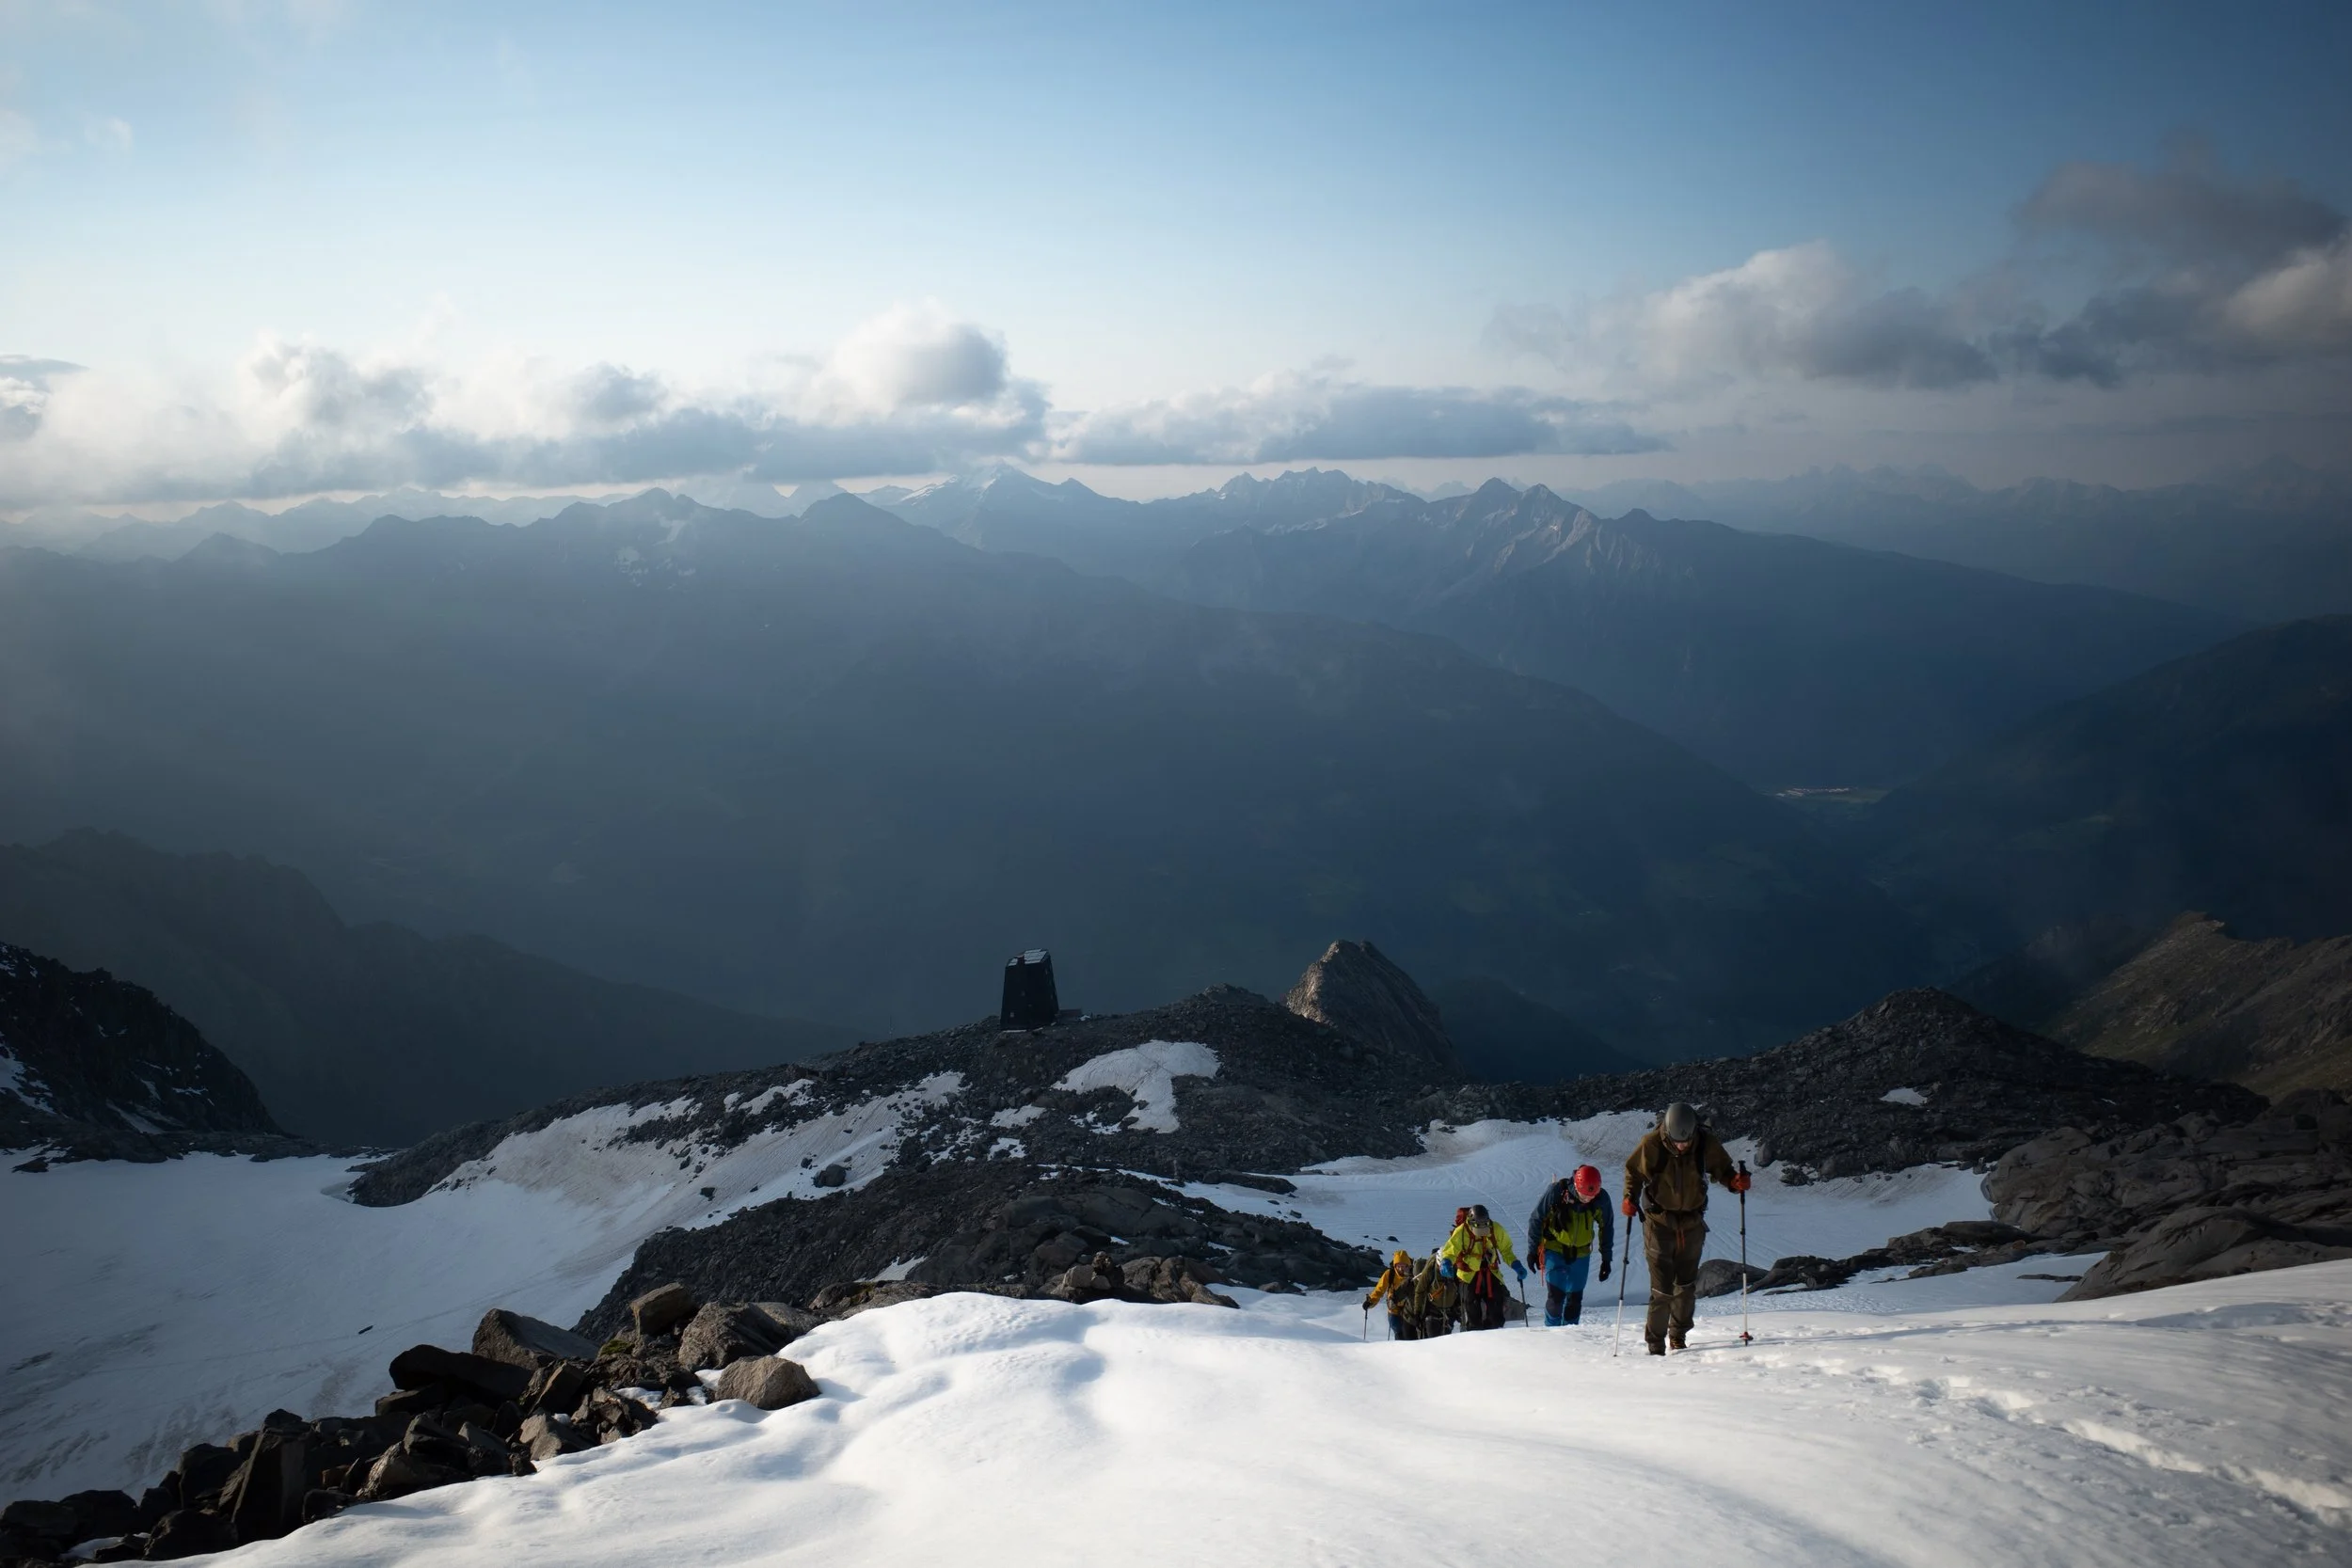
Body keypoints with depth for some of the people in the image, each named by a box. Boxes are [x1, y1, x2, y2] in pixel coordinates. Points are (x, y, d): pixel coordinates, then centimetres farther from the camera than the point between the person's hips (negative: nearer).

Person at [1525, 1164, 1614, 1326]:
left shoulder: (1601, 1199, -14)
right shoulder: (1555, 1192, -22)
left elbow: (1607, 1228, 4)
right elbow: (1536, 1219, -7)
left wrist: (1606, 1258, 6)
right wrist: (1533, 1249, -2)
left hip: (1581, 1253, 2)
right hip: (1554, 1250, -2)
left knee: (1575, 1297, 1)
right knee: (1556, 1294, -11)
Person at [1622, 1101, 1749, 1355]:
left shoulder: (1707, 1144, -12)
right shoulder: (1651, 1144, -17)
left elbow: (1722, 1169, 4)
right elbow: (1633, 1172, -3)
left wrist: (1735, 1181, -16)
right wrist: (1630, 1198, -18)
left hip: (1692, 1223, 3)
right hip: (1659, 1222, -3)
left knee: (1687, 1286, 13)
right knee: (1662, 1288, -6)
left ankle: (1678, 1336, 32)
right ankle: (1655, 1343, 7)